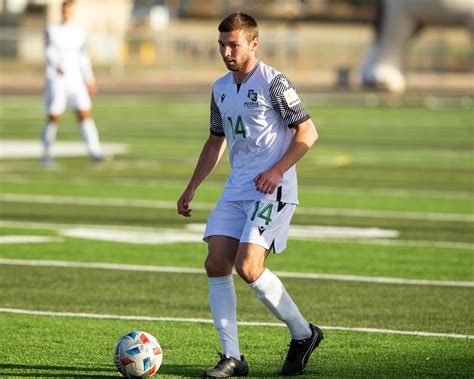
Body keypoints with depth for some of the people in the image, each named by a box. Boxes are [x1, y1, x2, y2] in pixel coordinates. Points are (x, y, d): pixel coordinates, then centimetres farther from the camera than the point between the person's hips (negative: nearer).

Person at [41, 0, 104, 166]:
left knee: (85, 114, -9)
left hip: (75, 79, 3)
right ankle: (46, 154, 15)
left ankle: (95, 152, -14)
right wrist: (57, 66, -34)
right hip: (56, 80, -3)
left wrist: (90, 80, 15)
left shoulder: (78, 31, 12)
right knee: (54, 118, -2)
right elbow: (50, 52, -15)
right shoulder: (51, 30, -1)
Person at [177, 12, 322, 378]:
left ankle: (303, 334, 3)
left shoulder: (273, 82, -9)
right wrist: (191, 189, 21)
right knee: (216, 263, -5)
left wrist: (277, 170, -18)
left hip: (272, 190, -7)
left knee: (248, 267, -17)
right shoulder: (221, 88, 13)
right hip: (236, 189, 7)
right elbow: (216, 141, 25)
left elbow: (307, 132, -8)